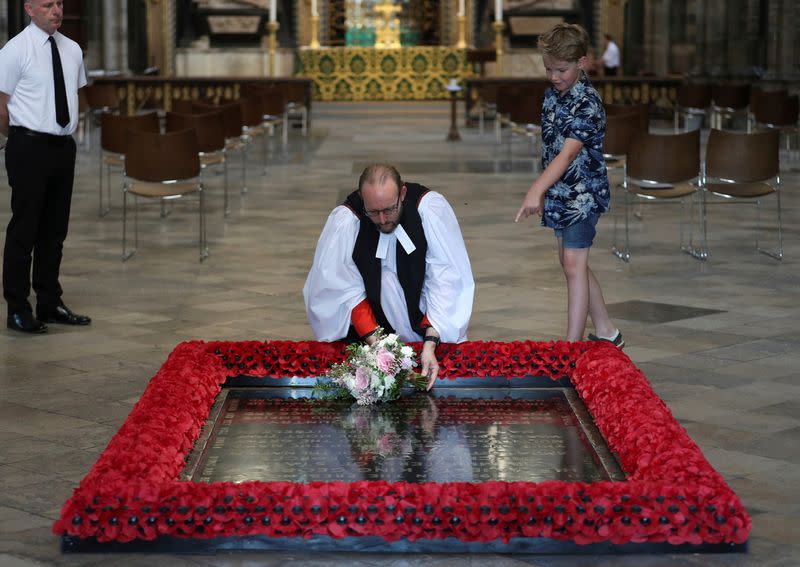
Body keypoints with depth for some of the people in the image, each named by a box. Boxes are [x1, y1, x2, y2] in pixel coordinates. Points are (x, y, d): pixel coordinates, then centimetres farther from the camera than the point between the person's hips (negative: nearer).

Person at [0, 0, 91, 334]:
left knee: (55, 230, 12)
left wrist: (70, 129, 11)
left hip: (64, 146, 6)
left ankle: (50, 304, 21)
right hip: (30, 148, -6)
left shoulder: (72, 50, 9)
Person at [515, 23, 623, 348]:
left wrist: (536, 190, -43)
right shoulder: (552, 96, 6)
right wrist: (542, 191, 15)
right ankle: (606, 333, 27)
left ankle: (572, 345, -9)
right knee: (571, 263, 15)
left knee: (574, 264, -11)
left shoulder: (587, 103, -20)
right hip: (559, 193, 9)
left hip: (582, 193, -9)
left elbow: (568, 153, -32)